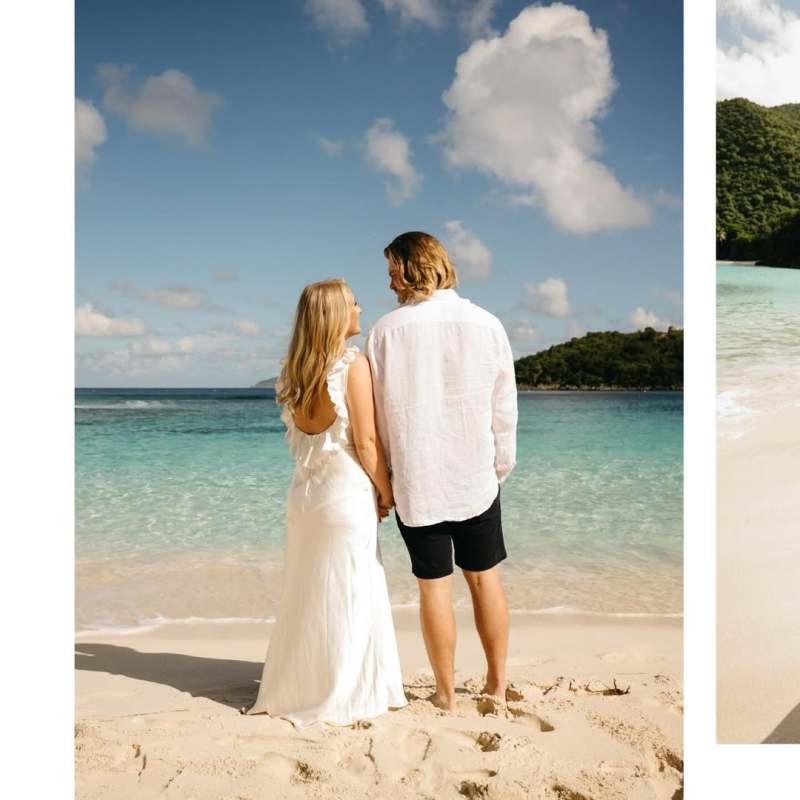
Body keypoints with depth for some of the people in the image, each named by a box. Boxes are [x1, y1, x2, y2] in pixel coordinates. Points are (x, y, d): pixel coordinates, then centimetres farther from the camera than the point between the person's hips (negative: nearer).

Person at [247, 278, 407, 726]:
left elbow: (299, 438, 11)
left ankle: (295, 691, 28)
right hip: (347, 492, -7)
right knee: (350, 597, 5)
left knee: (307, 596, 16)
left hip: (304, 493, 7)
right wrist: (386, 492, -1)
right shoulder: (354, 364, -13)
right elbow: (366, 442, -13)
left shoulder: (295, 371, 7)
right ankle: (345, 698, 15)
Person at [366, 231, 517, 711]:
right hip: (476, 476, 2)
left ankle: (447, 692, 17)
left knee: (434, 585, 7)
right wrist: (502, 467, 12)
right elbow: (504, 408, 1)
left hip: (416, 479, -1)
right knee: (485, 578, 14)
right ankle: (498, 683, 25)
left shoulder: (387, 330, -7)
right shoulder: (487, 325, -3)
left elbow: (380, 412, -2)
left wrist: (385, 475, 9)